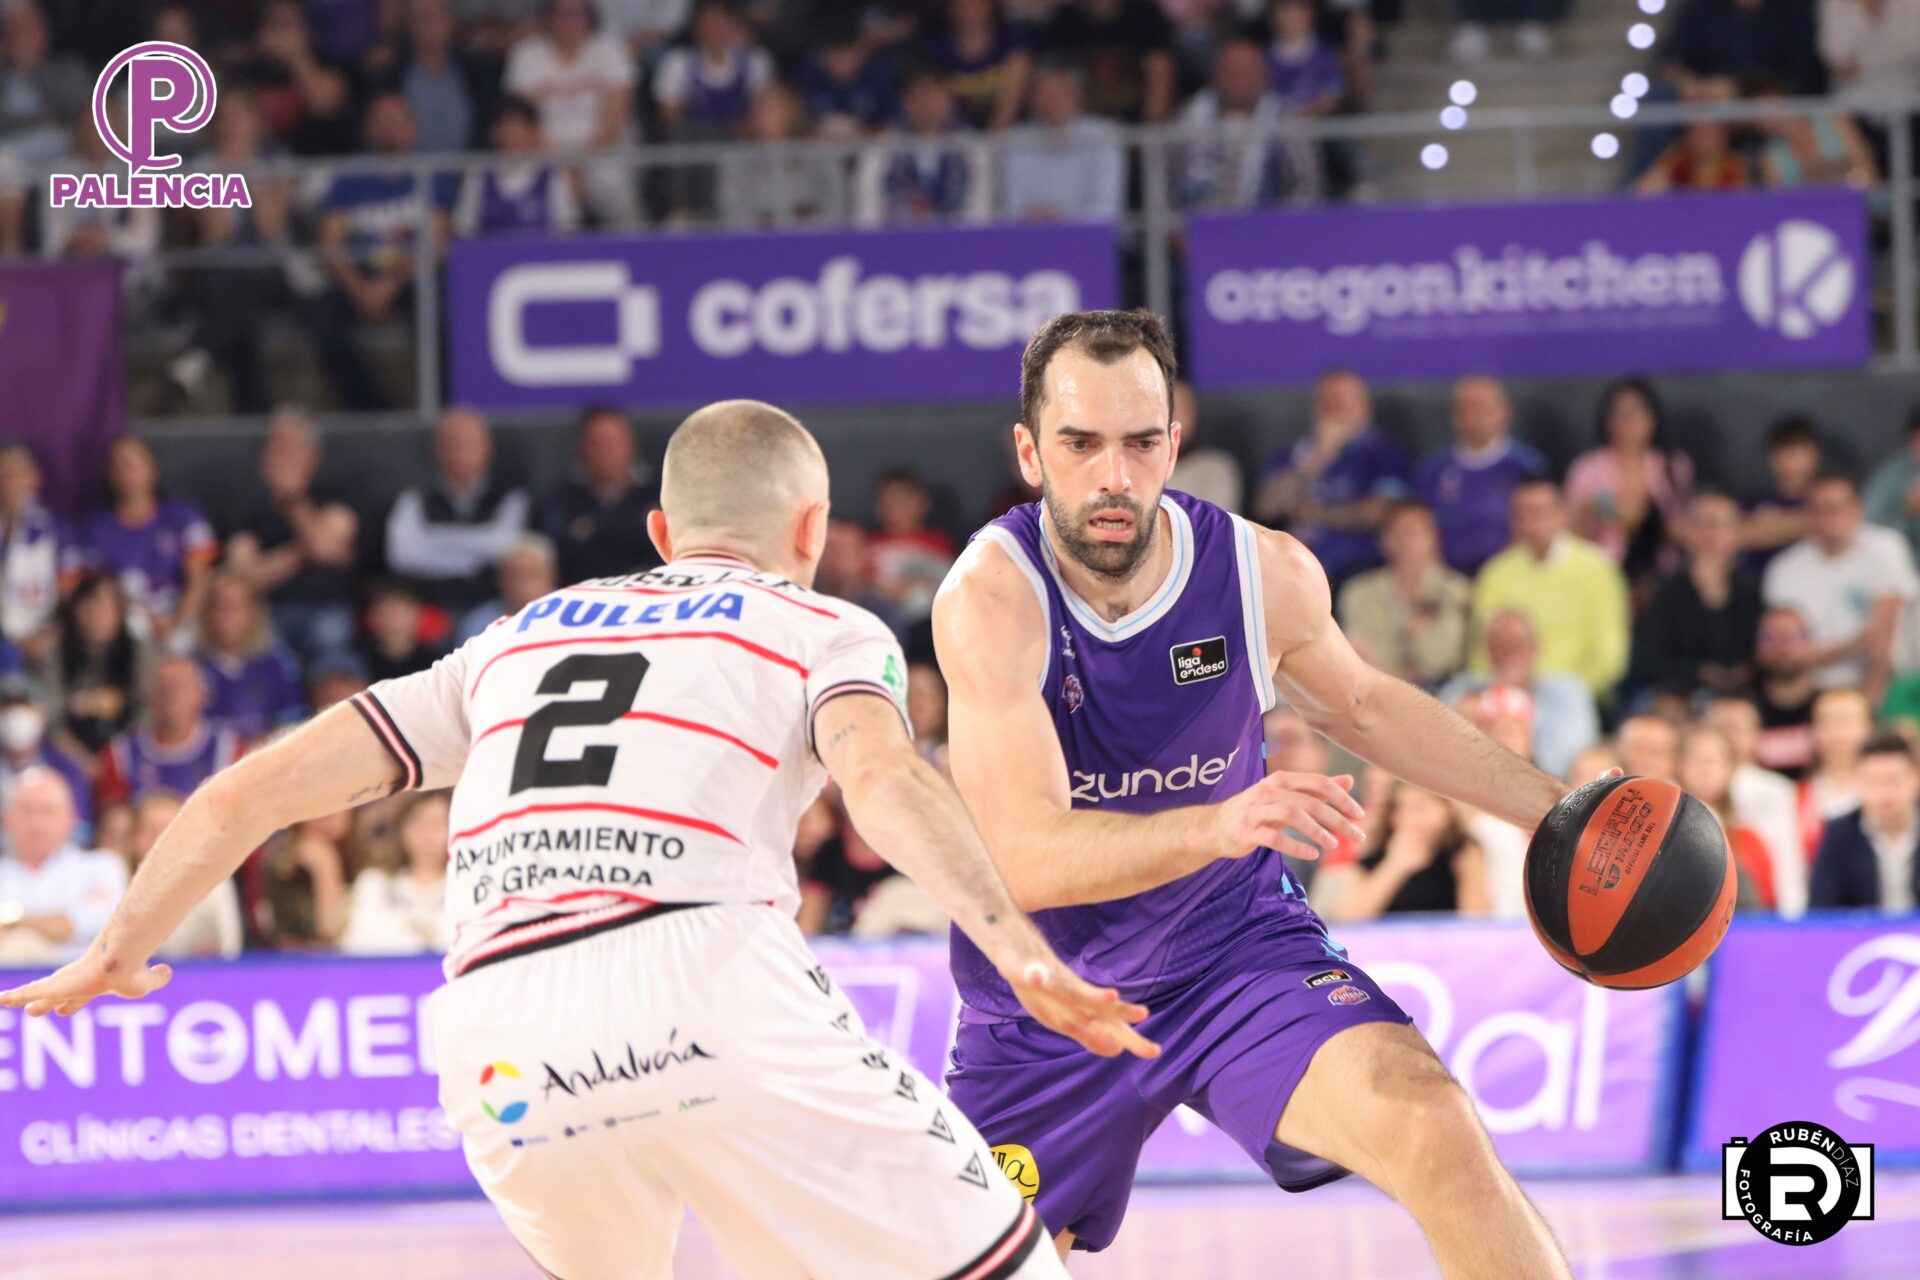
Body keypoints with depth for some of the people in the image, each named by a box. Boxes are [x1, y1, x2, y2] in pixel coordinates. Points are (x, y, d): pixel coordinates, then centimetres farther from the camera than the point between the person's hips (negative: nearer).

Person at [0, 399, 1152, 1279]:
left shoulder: (524, 638, 31)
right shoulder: (824, 630, 20)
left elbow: (251, 791, 29)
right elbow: (882, 779, -5)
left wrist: (115, 956, 41)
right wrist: (1025, 957, -16)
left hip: (498, 1044, 5)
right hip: (704, 978, -4)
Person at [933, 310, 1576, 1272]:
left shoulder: (1264, 573, -12)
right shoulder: (991, 597, -25)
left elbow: (1362, 705, 13)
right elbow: (1024, 859, -34)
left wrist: (1556, 813, 8)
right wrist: (1220, 825, -50)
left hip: (1236, 948, 1)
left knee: (1431, 1126, -25)